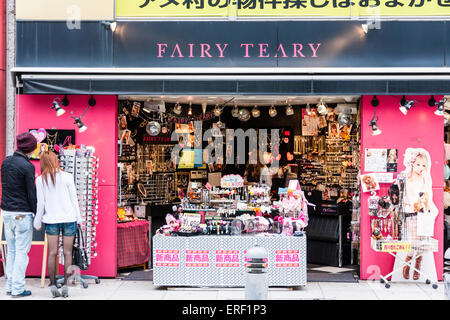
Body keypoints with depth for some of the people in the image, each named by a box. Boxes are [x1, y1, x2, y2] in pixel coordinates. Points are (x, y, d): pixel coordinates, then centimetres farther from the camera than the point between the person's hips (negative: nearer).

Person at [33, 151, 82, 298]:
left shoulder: (40, 180, -1)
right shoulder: (67, 177, -3)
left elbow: (40, 203, 0)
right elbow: (74, 199, 1)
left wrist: (37, 222, 10)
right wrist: (78, 218, 9)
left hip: (51, 220, 1)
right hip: (69, 218, -1)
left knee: (52, 253, 7)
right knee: (67, 252, 5)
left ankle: (53, 285, 6)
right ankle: (65, 285, 4)